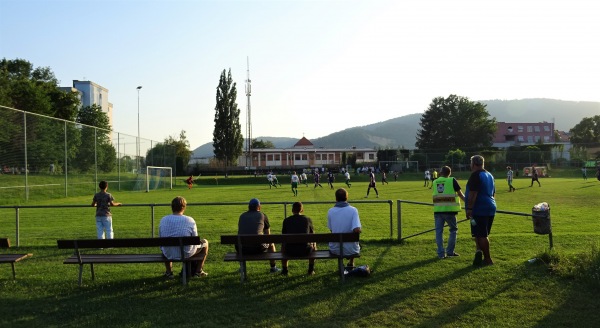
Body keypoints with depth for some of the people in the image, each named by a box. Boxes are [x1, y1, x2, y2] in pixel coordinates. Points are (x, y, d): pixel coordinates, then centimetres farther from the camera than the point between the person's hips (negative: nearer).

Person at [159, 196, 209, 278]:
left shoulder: (163, 220, -6)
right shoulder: (190, 220, -15)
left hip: (168, 254, 3)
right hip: (186, 254, -3)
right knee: (205, 242, 25)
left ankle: (169, 272, 43)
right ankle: (198, 271, 29)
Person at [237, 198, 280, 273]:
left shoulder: (242, 216, 16)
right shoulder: (263, 215, 8)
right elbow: (268, 234, 16)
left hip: (243, 249, 3)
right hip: (257, 247, -2)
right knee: (271, 243, 30)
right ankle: (273, 268, 38)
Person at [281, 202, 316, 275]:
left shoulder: (286, 220, 5)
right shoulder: (308, 219, 6)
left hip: (290, 251, 0)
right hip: (305, 250, 0)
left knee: (283, 245, 36)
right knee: (313, 245, 34)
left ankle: (284, 270, 38)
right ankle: (311, 270, 33)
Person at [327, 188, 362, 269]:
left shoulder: (330, 211, -10)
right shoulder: (353, 210, -17)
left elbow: (331, 229, 3)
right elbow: (357, 230, -26)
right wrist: (361, 229, -3)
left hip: (335, 250, 1)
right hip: (351, 250, -1)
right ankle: (351, 264, 48)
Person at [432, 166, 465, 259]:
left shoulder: (434, 182, 10)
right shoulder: (452, 181, -1)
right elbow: (460, 194, 5)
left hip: (437, 210, 3)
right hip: (449, 210, -3)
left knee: (439, 231, 7)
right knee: (453, 230, 13)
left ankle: (441, 253, 5)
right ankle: (450, 251, 13)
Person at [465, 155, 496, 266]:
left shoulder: (475, 175, -12)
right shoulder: (489, 175, 16)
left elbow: (472, 194, -20)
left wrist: (469, 208, -19)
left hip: (479, 210, -9)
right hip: (490, 208, 9)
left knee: (481, 235, -3)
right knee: (483, 235, 15)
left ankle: (487, 259, 0)